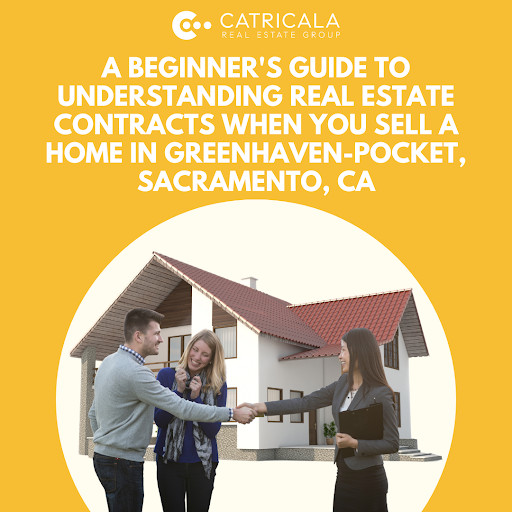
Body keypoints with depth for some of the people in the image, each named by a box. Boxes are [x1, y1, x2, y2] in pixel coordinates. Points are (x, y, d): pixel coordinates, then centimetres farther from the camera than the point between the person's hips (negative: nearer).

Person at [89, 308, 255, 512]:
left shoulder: (109, 361, 8)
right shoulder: (135, 372, -23)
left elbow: (93, 413, 18)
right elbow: (182, 409, -25)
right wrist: (232, 414, -20)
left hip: (103, 456, 10)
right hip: (123, 464, -10)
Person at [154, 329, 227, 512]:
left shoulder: (218, 386, -2)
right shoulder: (166, 375, -3)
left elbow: (213, 430, -7)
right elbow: (159, 420, -6)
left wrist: (197, 398, -18)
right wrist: (179, 391, -18)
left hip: (203, 463, 1)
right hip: (169, 461, -1)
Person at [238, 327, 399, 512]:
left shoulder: (380, 395, -17)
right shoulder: (344, 383, 4)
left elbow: (392, 444, -13)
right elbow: (306, 403, 4)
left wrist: (355, 443, -21)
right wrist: (260, 407, 0)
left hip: (368, 480, -7)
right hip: (344, 476, 7)